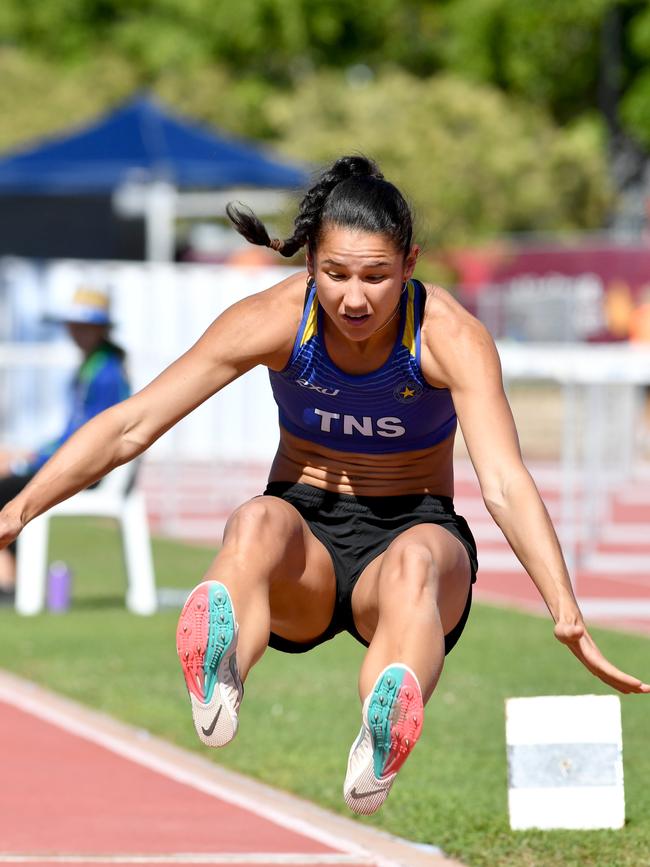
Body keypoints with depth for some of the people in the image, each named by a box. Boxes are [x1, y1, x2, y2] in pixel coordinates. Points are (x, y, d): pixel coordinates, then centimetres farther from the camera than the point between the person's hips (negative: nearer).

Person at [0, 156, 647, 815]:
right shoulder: (277, 318, -13)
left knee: (419, 556, -38)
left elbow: (505, 484, -28)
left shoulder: (450, 335, -17)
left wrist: (568, 619, -42)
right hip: (307, 539, 1)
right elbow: (129, 428, -12)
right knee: (261, 522, -35)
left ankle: (381, 747, -70)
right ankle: (215, 687, -67)